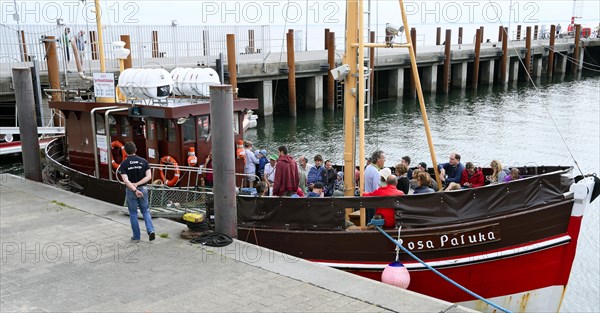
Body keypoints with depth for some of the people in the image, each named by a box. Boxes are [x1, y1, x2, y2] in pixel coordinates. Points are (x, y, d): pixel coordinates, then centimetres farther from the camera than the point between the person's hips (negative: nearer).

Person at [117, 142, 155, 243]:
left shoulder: (124, 164, -9)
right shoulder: (143, 161, -3)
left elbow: (126, 180, -19)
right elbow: (149, 177, -11)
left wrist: (135, 190, -22)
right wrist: (137, 184, -14)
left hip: (131, 191, -2)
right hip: (143, 189, 2)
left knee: (133, 214, 11)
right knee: (145, 211, 17)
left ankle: (136, 237, 16)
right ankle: (151, 231, -3)